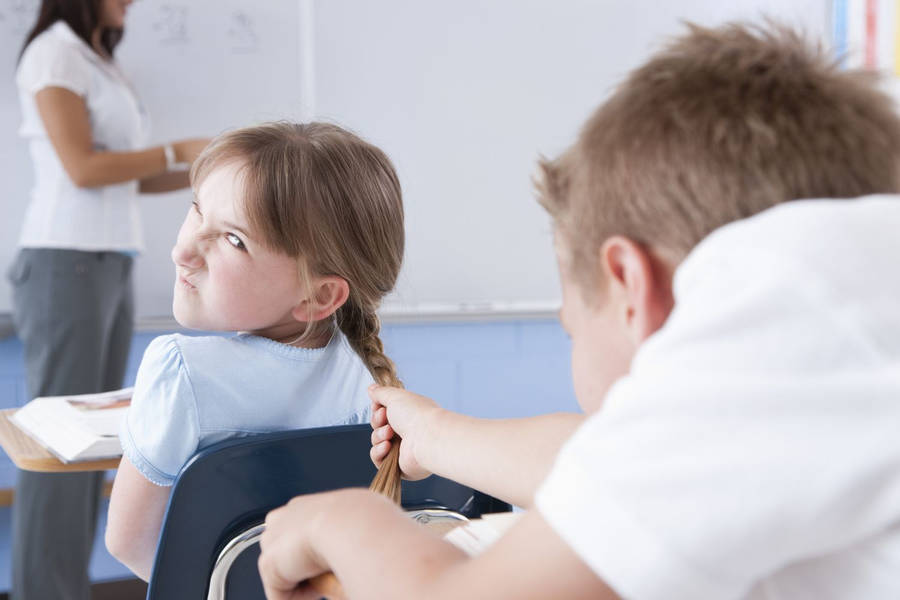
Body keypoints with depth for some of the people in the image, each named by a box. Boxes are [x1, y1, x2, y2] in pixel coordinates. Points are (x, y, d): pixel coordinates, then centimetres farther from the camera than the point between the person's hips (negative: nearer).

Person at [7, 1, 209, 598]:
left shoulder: (99, 67, 20)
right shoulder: (52, 53, -7)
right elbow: (83, 169, -16)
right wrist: (180, 150, -8)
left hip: (110, 270, 9)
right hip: (66, 266, -9)